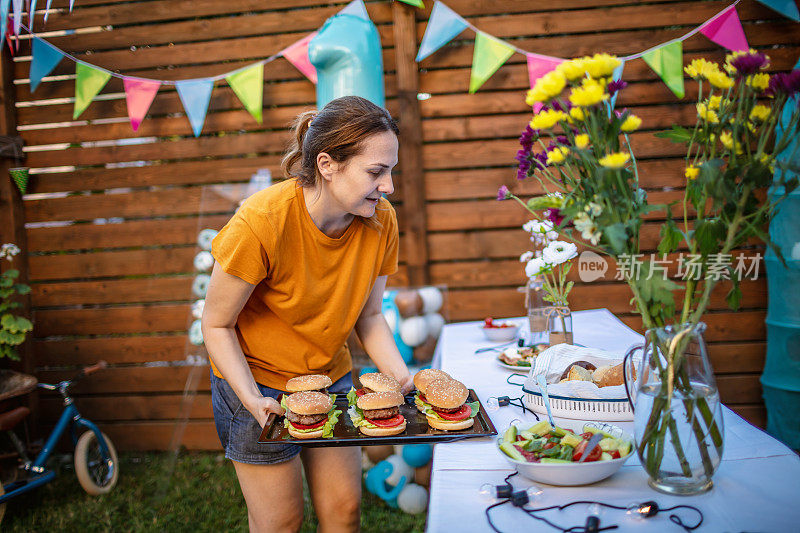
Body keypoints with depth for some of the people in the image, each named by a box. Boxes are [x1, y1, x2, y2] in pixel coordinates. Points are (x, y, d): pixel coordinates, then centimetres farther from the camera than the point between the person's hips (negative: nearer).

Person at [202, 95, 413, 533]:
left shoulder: (380, 221, -15)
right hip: (257, 379, -4)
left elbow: (368, 316, -2)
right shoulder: (261, 222, -29)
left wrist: (402, 378, -14)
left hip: (330, 377, 4)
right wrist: (252, 399, -26)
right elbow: (217, 325, -16)